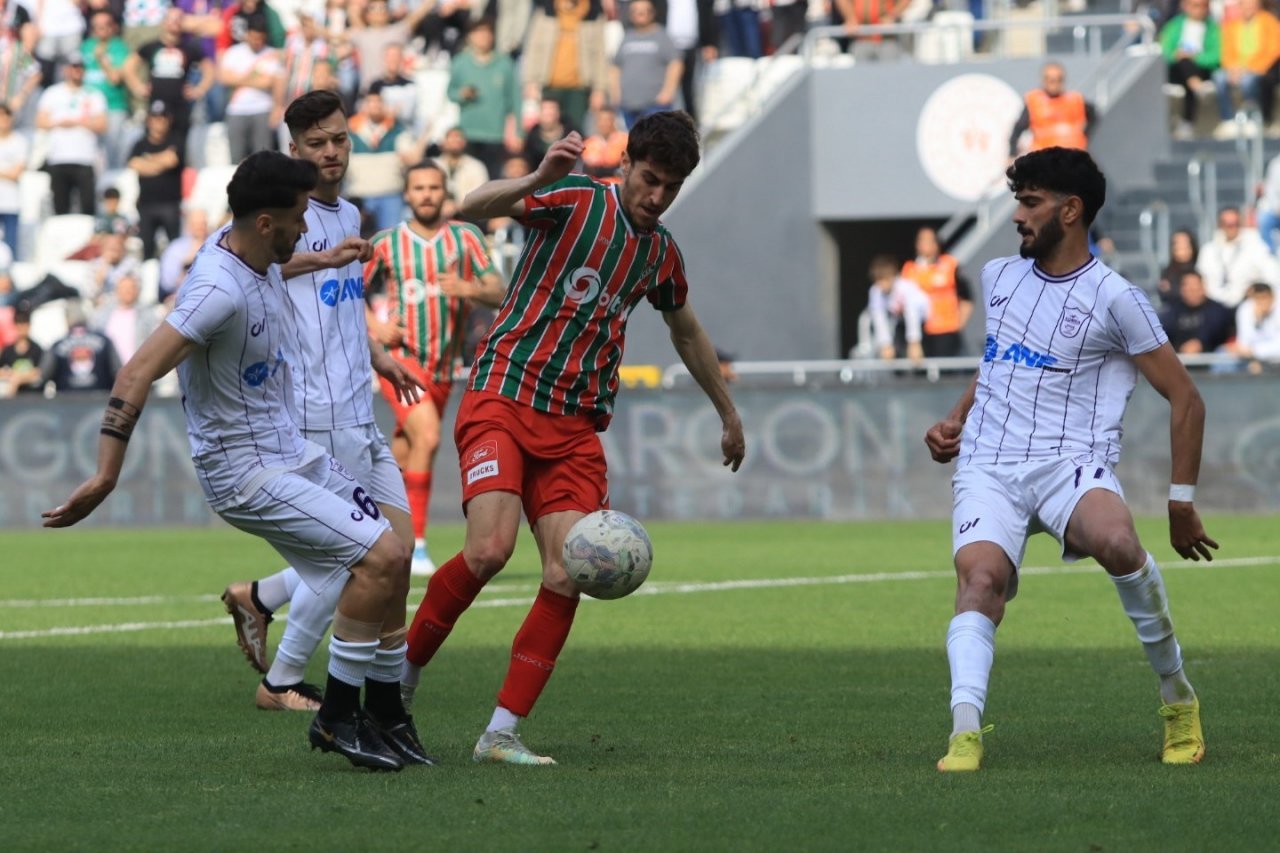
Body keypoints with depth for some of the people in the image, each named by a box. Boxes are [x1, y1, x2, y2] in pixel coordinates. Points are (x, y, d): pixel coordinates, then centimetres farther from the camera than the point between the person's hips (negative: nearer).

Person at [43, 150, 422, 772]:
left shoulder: (260, 259, 2)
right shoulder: (220, 289, -27)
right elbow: (137, 374, -31)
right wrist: (106, 477, -34)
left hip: (290, 449, 10)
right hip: (246, 470, -10)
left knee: (391, 557, 9)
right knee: (381, 556, -18)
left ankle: (383, 715, 19)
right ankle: (336, 717, -6)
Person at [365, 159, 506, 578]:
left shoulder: (465, 237, 2)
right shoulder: (386, 243, 0)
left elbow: (499, 293, -4)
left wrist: (468, 288, -25)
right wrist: (374, 326, -7)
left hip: (442, 367, 3)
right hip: (399, 356, -3)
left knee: (404, 459, 12)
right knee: (427, 436, -25)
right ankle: (417, 543, -23)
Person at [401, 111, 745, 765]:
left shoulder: (661, 255, 13)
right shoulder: (576, 201, -6)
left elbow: (687, 334, 33)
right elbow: (474, 208, -22)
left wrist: (728, 413, 42)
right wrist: (540, 178, -40)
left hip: (575, 429, 5)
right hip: (502, 398, -5)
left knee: (567, 576, -10)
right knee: (491, 548, -23)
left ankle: (500, 733, -3)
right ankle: (403, 667, 1)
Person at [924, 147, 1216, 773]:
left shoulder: (1113, 298, -1)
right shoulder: (997, 278, 17)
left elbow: (1185, 399, 3)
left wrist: (1182, 504, 1)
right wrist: (956, 420, 19)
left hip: (1070, 462, -4)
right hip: (989, 466, 4)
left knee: (1115, 541, -36)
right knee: (980, 576, -28)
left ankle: (1177, 695, -13)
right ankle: (965, 732, -41)